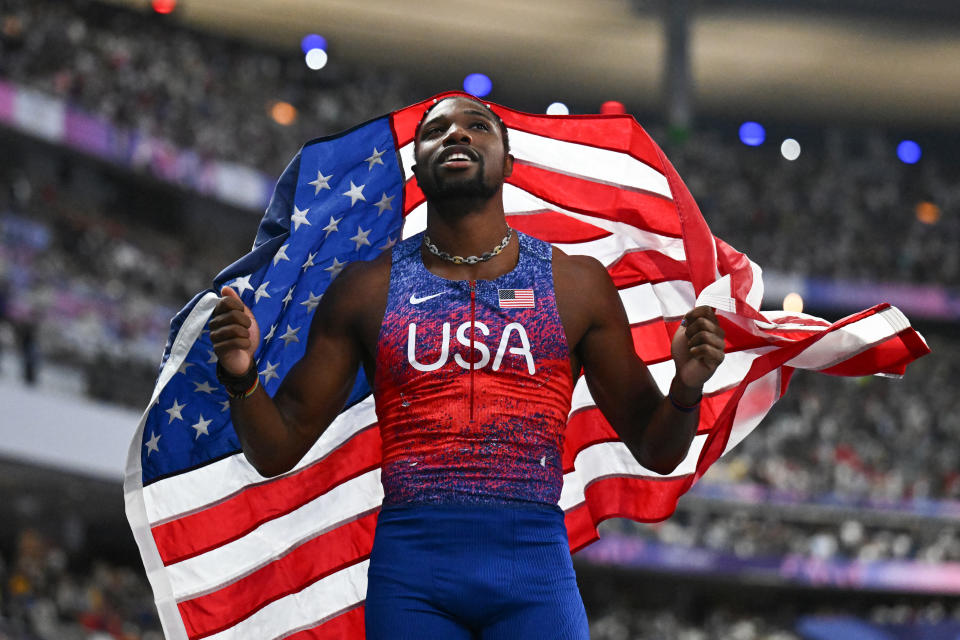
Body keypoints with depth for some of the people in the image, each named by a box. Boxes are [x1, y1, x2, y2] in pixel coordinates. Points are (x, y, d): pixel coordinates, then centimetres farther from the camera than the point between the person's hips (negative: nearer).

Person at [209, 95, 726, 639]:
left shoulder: (576, 284, 10)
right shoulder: (367, 290, 11)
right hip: (411, 570, 0)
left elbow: (655, 450, 13)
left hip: (534, 567, 0)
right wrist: (242, 378, -8)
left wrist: (686, 389, -8)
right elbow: (277, 450, 12)